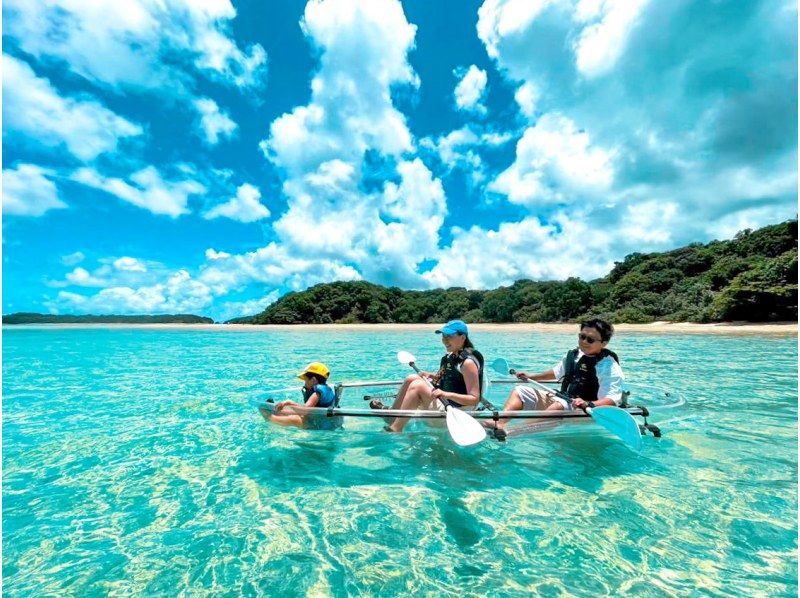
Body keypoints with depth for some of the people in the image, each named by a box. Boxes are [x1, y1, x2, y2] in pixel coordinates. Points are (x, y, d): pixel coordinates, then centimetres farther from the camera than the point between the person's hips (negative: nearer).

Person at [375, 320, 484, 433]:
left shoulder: (468, 362, -20)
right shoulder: (451, 356, 6)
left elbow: (474, 399, -23)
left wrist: (447, 394, -35)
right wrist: (432, 375, 7)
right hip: (443, 400, 9)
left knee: (417, 385, -22)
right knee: (412, 379, 2)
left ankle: (395, 429, -15)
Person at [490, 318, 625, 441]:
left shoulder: (609, 366, -14)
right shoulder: (573, 355, 5)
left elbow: (611, 400, -23)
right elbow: (557, 372, 23)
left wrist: (588, 404, -42)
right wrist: (531, 377, 29)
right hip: (563, 399, 8)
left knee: (558, 406, -40)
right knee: (519, 391, -2)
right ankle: (499, 424, -28)